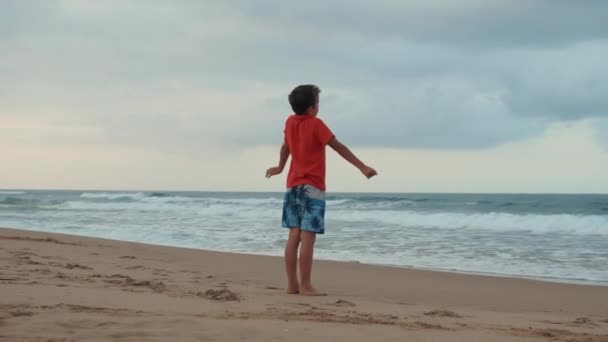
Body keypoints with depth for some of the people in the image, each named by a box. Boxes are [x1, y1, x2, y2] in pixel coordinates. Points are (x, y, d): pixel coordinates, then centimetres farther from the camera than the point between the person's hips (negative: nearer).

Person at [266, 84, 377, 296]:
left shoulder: (290, 122, 8)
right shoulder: (316, 124, -11)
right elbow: (339, 147, -13)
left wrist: (280, 167, 41)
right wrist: (362, 167, -12)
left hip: (293, 186, 7)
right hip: (312, 188, -7)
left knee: (294, 236, 6)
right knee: (308, 237, -9)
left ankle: (292, 284, 6)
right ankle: (305, 286, -11)